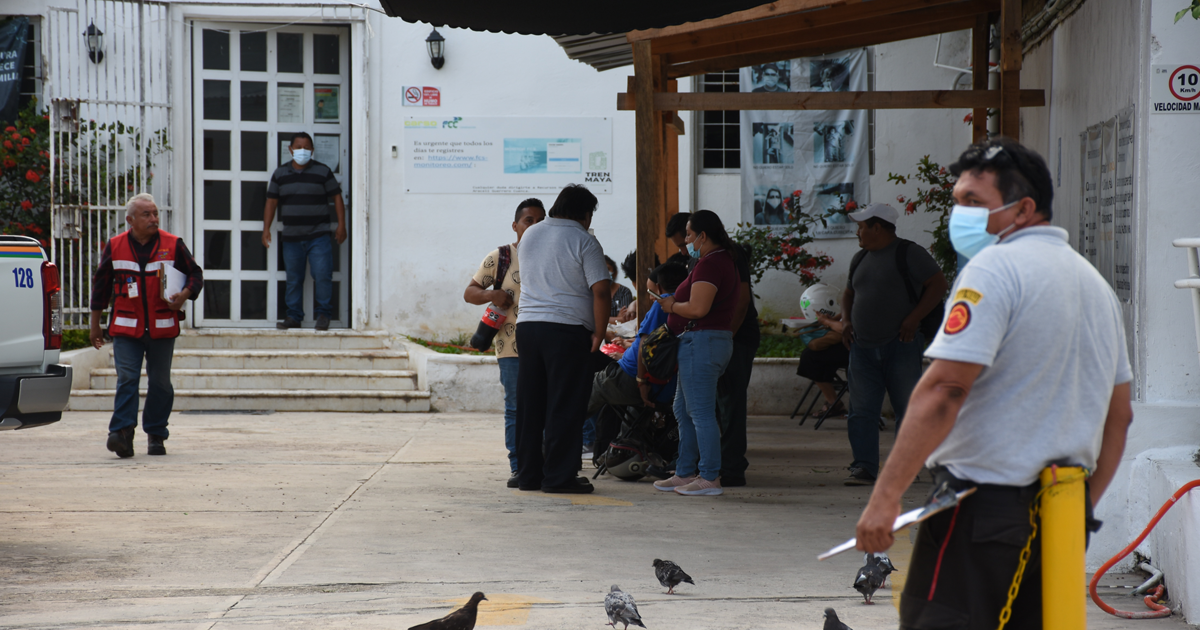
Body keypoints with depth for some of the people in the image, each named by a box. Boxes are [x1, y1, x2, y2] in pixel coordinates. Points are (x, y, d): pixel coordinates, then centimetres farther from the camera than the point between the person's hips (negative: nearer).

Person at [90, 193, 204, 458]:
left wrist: (185, 294, -11)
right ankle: (122, 432, -16)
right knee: (127, 379, -11)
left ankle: (156, 436, 15)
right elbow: (100, 284, 12)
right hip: (126, 327, 0)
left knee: (160, 382, 5)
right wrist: (95, 325, 14)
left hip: (162, 328, 1)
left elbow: (196, 274, 11)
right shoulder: (115, 247, 5)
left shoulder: (173, 245, 2)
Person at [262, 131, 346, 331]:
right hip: (291, 237, 3)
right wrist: (266, 229, 5)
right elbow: (271, 202, 12)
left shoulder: (323, 172, 3)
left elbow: (337, 197, 5)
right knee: (293, 279, 6)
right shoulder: (280, 174, 10)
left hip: (319, 236, -3)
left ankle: (323, 314, 3)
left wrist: (341, 225, -2)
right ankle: (294, 316, 15)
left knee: (322, 275, -10)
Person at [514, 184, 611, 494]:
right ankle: (559, 476, -1)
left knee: (529, 405, 9)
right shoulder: (583, 241, -6)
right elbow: (601, 291, -13)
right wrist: (598, 333, -6)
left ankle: (528, 474, 14)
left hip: (527, 325, 6)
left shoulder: (530, 235, 13)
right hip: (568, 329, -6)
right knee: (564, 407, -2)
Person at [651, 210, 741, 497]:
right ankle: (685, 473, 21)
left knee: (701, 413, -8)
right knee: (683, 410, 17)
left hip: (701, 341, -11)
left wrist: (672, 305, -6)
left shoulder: (709, 264, -16)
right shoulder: (725, 261, 18)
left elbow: (698, 308, -25)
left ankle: (710, 478, -6)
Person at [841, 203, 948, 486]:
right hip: (862, 347, 6)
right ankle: (864, 467, -1)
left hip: (900, 346, -6)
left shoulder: (909, 253, -5)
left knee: (907, 408, -1)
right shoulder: (860, 259, 17)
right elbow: (849, 292, 28)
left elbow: (938, 284, -9)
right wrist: (846, 319, 9)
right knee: (861, 411, -1)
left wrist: (912, 319, -15)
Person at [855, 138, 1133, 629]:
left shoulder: (996, 266, -10)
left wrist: (885, 495, -19)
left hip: (986, 501, -9)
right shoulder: (1096, 283, 18)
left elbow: (944, 391, -19)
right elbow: (1118, 415, 22)